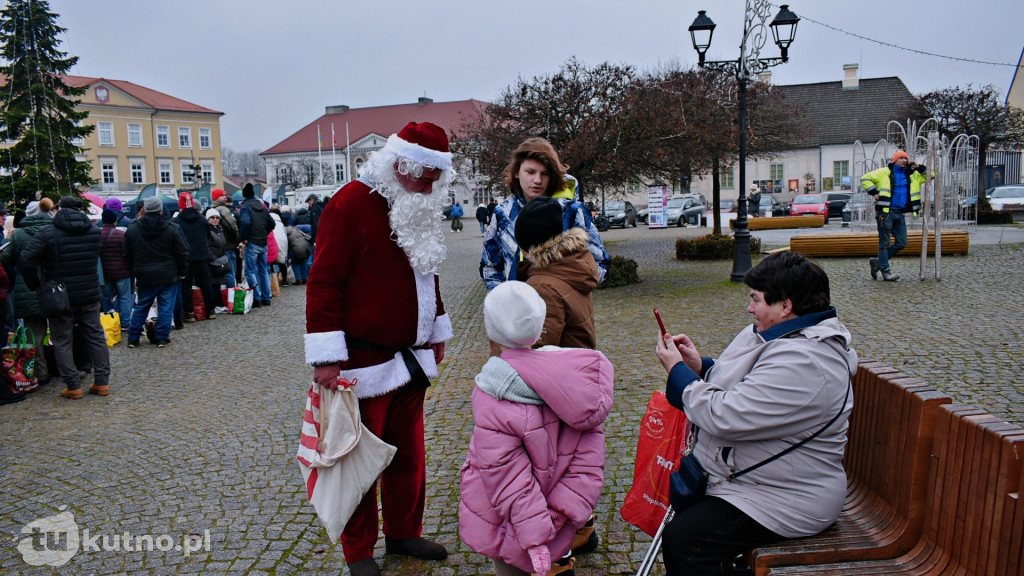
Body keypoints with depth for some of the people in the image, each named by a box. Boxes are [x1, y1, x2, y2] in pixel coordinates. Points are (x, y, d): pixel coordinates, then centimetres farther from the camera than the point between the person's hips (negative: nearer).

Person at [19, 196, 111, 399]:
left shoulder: (47, 233, -10)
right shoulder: (94, 231, 4)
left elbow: (26, 261, -16)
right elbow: (95, 259, 8)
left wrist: (35, 286, -6)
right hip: (89, 295, 3)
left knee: (63, 342, 7)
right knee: (96, 337, 11)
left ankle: (73, 386, 7)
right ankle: (102, 382, 12)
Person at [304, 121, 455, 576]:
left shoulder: (421, 210, 10)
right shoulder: (351, 203, -15)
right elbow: (323, 281, -17)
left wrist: (436, 331, 22)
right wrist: (327, 358, -20)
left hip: (411, 359, 7)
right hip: (363, 363, -7)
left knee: (408, 453, 17)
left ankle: (404, 534, 34)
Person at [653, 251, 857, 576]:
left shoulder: (802, 362, -29)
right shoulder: (790, 335, 5)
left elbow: (724, 417, -30)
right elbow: (744, 392, 16)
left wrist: (676, 369, -16)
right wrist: (699, 365, 0)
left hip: (787, 503, -11)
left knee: (682, 540, -20)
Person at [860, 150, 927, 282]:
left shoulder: (912, 175, 15)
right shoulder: (884, 172, 0)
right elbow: (865, 178, 0)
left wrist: (919, 167, 5)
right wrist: (874, 192, -9)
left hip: (899, 214, 6)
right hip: (885, 212, -6)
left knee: (902, 243, 5)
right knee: (885, 243, -1)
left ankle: (877, 262, 17)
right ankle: (886, 271, 4)